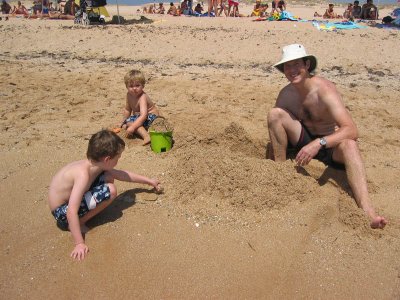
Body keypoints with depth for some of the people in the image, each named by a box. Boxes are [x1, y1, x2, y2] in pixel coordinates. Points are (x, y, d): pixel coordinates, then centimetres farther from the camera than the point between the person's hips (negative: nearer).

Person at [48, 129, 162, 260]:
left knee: (108, 177, 6)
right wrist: (79, 243, -31)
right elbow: (71, 212, -35)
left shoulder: (93, 164, -5)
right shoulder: (83, 174, -32)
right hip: (62, 211, -9)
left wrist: (148, 181, 19)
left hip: (69, 198, 9)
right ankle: (79, 222, -7)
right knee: (110, 191, -24)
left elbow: (121, 174, 10)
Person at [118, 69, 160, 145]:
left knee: (130, 122, -29)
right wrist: (122, 122, 17)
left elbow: (143, 115, -41)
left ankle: (146, 136, -41)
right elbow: (127, 110, 12)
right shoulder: (129, 95, -5)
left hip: (151, 116, -9)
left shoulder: (142, 97, -29)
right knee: (125, 125, 10)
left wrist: (132, 127, -49)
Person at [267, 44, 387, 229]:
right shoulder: (285, 95, -6)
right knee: (275, 113, -17)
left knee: (349, 145, -39)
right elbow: (275, 131, 1)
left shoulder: (323, 89, -21)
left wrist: (319, 143, -46)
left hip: (331, 145, -3)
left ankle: (366, 211, -53)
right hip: (304, 142, 4)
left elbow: (352, 131, -32)